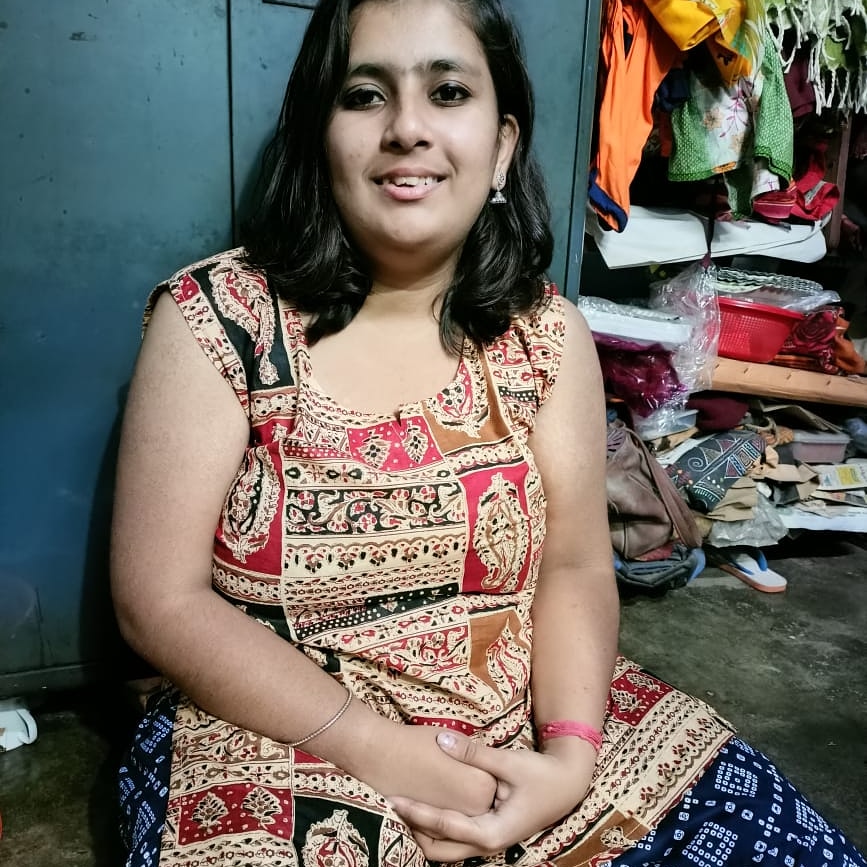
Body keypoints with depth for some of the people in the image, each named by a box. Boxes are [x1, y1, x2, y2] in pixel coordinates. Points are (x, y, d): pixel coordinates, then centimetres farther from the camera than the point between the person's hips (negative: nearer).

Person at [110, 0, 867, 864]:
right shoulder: (213, 317, -12)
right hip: (281, 745, -1)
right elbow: (162, 602, -12)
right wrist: (377, 749, -18)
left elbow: (576, 568, -1)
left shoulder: (546, 332, -3)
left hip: (525, 736, 2)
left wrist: (571, 755, -17)